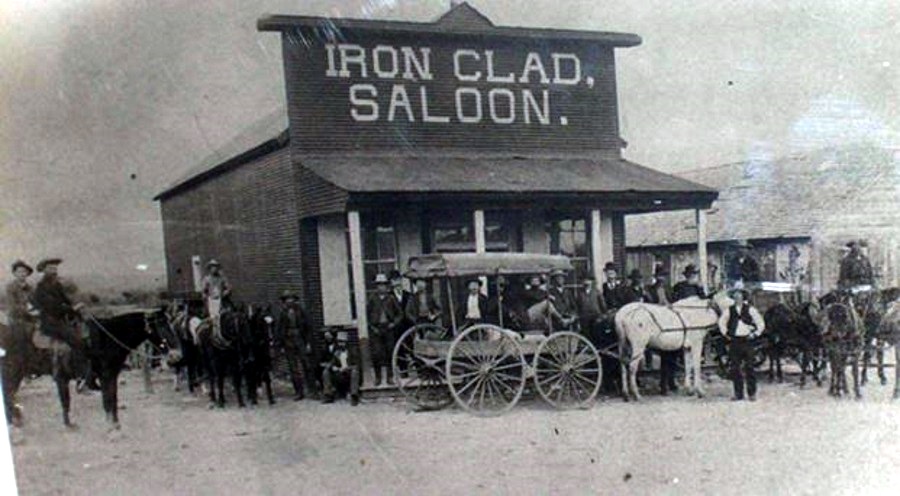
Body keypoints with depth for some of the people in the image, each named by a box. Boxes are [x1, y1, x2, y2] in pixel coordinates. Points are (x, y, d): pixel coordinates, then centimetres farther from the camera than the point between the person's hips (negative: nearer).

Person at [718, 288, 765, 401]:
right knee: (735, 368, 3)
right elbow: (721, 322, 19)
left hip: (746, 340, -2)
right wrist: (725, 333, 9)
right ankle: (738, 394, 9)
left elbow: (760, 323, 6)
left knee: (749, 367, -1)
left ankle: (752, 393, 6)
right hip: (734, 341, 2)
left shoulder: (750, 309, 2)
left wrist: (755, 334, -2)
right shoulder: (729, 310, 7)